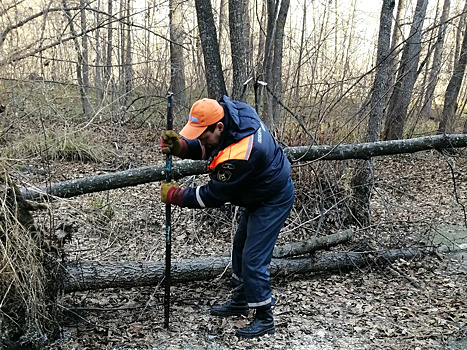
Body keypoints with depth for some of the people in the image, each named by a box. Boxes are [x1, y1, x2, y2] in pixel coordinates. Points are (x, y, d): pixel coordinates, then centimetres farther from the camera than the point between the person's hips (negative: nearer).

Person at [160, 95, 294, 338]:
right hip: (258, 192, 10)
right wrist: (180, 146, -20)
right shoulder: (233, 111, -13)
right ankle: (240, 300, 38)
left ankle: (264, 318, 13)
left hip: (273, 200, -10)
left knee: (253, 259, -6)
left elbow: (213, 196, -25)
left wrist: (174, 195, -14)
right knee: (240, 247, 20)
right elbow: (204, 149, 0)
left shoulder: (238, 156, -39)